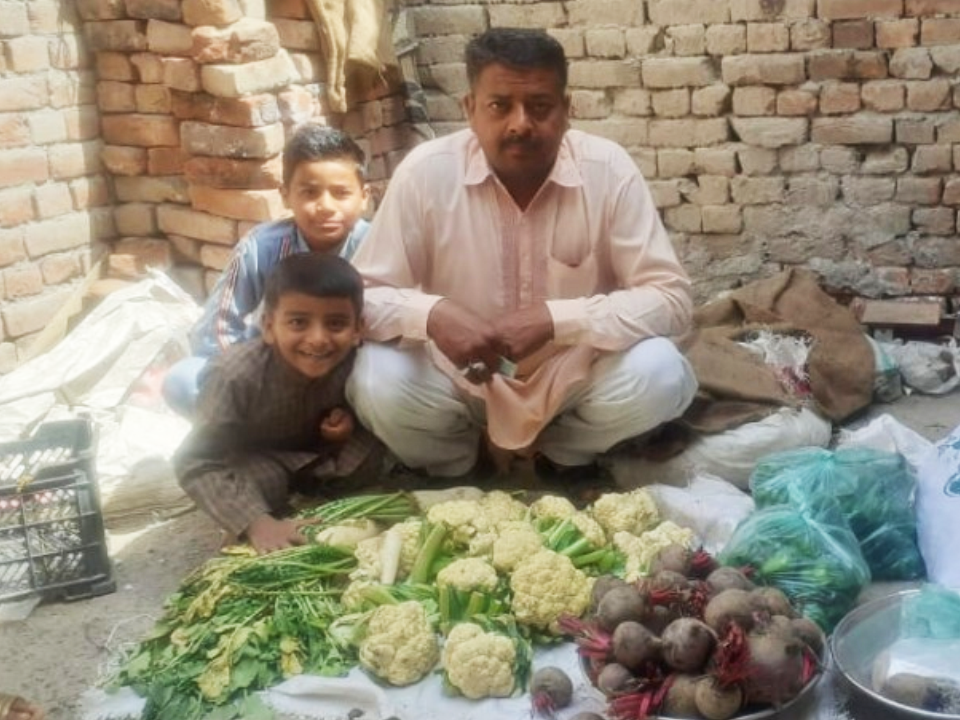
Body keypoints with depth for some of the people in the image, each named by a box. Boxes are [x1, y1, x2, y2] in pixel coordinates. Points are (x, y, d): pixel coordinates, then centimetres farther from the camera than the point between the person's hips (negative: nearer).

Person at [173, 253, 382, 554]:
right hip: (253, 457, -3)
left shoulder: (355, 360, -30)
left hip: (317, 448, 4)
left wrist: (350, 420, -29)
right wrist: (256, 523, -44)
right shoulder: (237, 374, -39)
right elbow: (195, 463, -35)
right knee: (261, 480, -32)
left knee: (368, 456, -21)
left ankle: (291, 484, 4)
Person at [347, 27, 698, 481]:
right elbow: (361, 296, -12)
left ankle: (566, 452, 7)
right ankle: (453, 464, 7)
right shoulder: (425, 173, -16)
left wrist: (556, 319, -31)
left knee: (658, 374, -27)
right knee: (378, 383, -28)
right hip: (460, 377, 0)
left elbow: (671, 299, -17)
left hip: (576, 374, 1)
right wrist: (430, 314, -35)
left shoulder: (609, 170, -16)